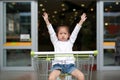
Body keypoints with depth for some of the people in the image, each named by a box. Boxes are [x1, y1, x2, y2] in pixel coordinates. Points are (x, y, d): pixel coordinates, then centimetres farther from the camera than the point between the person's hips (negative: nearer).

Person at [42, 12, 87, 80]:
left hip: (69, 64, 1)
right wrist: (47, 21, 5)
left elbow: (75, 32, 16)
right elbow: (51, 32, 11)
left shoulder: (70, 42, 20)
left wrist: (81, 21, 12)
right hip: (58, 64, -1)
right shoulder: (56, 42, 18)